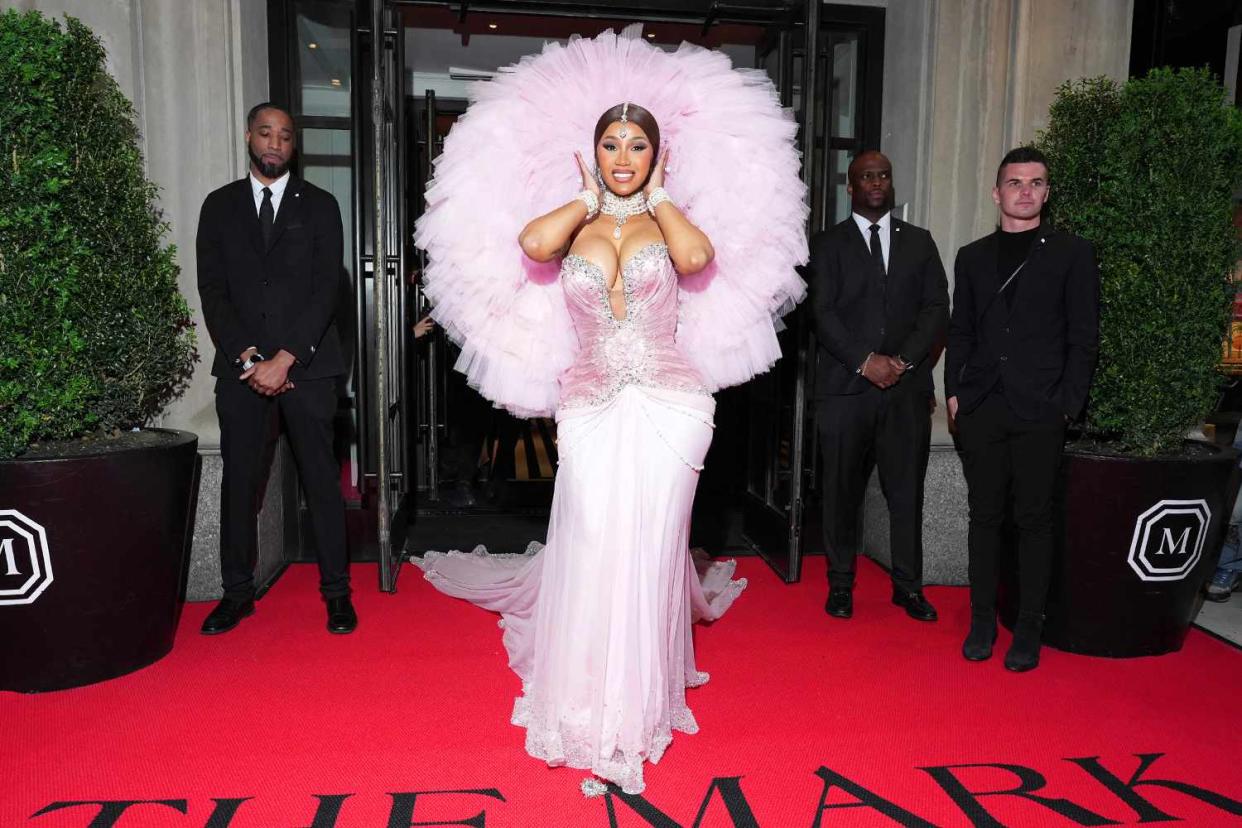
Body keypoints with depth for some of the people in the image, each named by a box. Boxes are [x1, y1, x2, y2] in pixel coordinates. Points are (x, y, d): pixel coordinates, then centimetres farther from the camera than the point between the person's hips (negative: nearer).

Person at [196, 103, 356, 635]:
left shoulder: (318, 205, 6)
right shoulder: (219, 206, 12)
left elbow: (327, 288, -3)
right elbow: (212, 290, 5)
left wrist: (284, 360, -11)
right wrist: (247, 357, -8)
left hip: (307, 365, -2)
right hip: (241, 367, 2)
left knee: (322, 480, 1)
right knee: (239, 480, 5)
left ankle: (336, 591, 9)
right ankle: (237, 592, 17)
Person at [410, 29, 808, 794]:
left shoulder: (671, 219, 8)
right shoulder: (572, 224, 9)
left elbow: (699, 257, -17)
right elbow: (530, 244, -16)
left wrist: (656, 195, -1)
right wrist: (589, 198, 1)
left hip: (668, 407, -1)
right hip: (591, 410, 1)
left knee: (645, 552, 1)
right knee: (589, 553, 0)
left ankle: (637, 707, 18)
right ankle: (585, 708, 23)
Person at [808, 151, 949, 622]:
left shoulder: (919, 242, 15)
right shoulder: (828, 245, 8)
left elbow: (937, 308, 7)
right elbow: (822, 314, -2)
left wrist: (903, 360, -8)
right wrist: (865, 361, -13)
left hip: (908, 388, 2)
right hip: (845, 387, -2)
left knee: (907, 490, 4)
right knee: (842, 491, 3)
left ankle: (908, 586, 16)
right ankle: (840, 585, 15)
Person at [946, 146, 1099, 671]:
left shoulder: (1072, 253, 5)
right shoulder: (973, 257, 14)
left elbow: (1084, 337, 2)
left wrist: (1069, 404, -7)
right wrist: (954, 390, 4)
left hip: (1040, 412, -3)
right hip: (981, 410, 3)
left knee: (1033, 519, 3)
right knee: (985, 516, 8)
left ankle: (1028, 629, 13)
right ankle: (982, 621, 17)